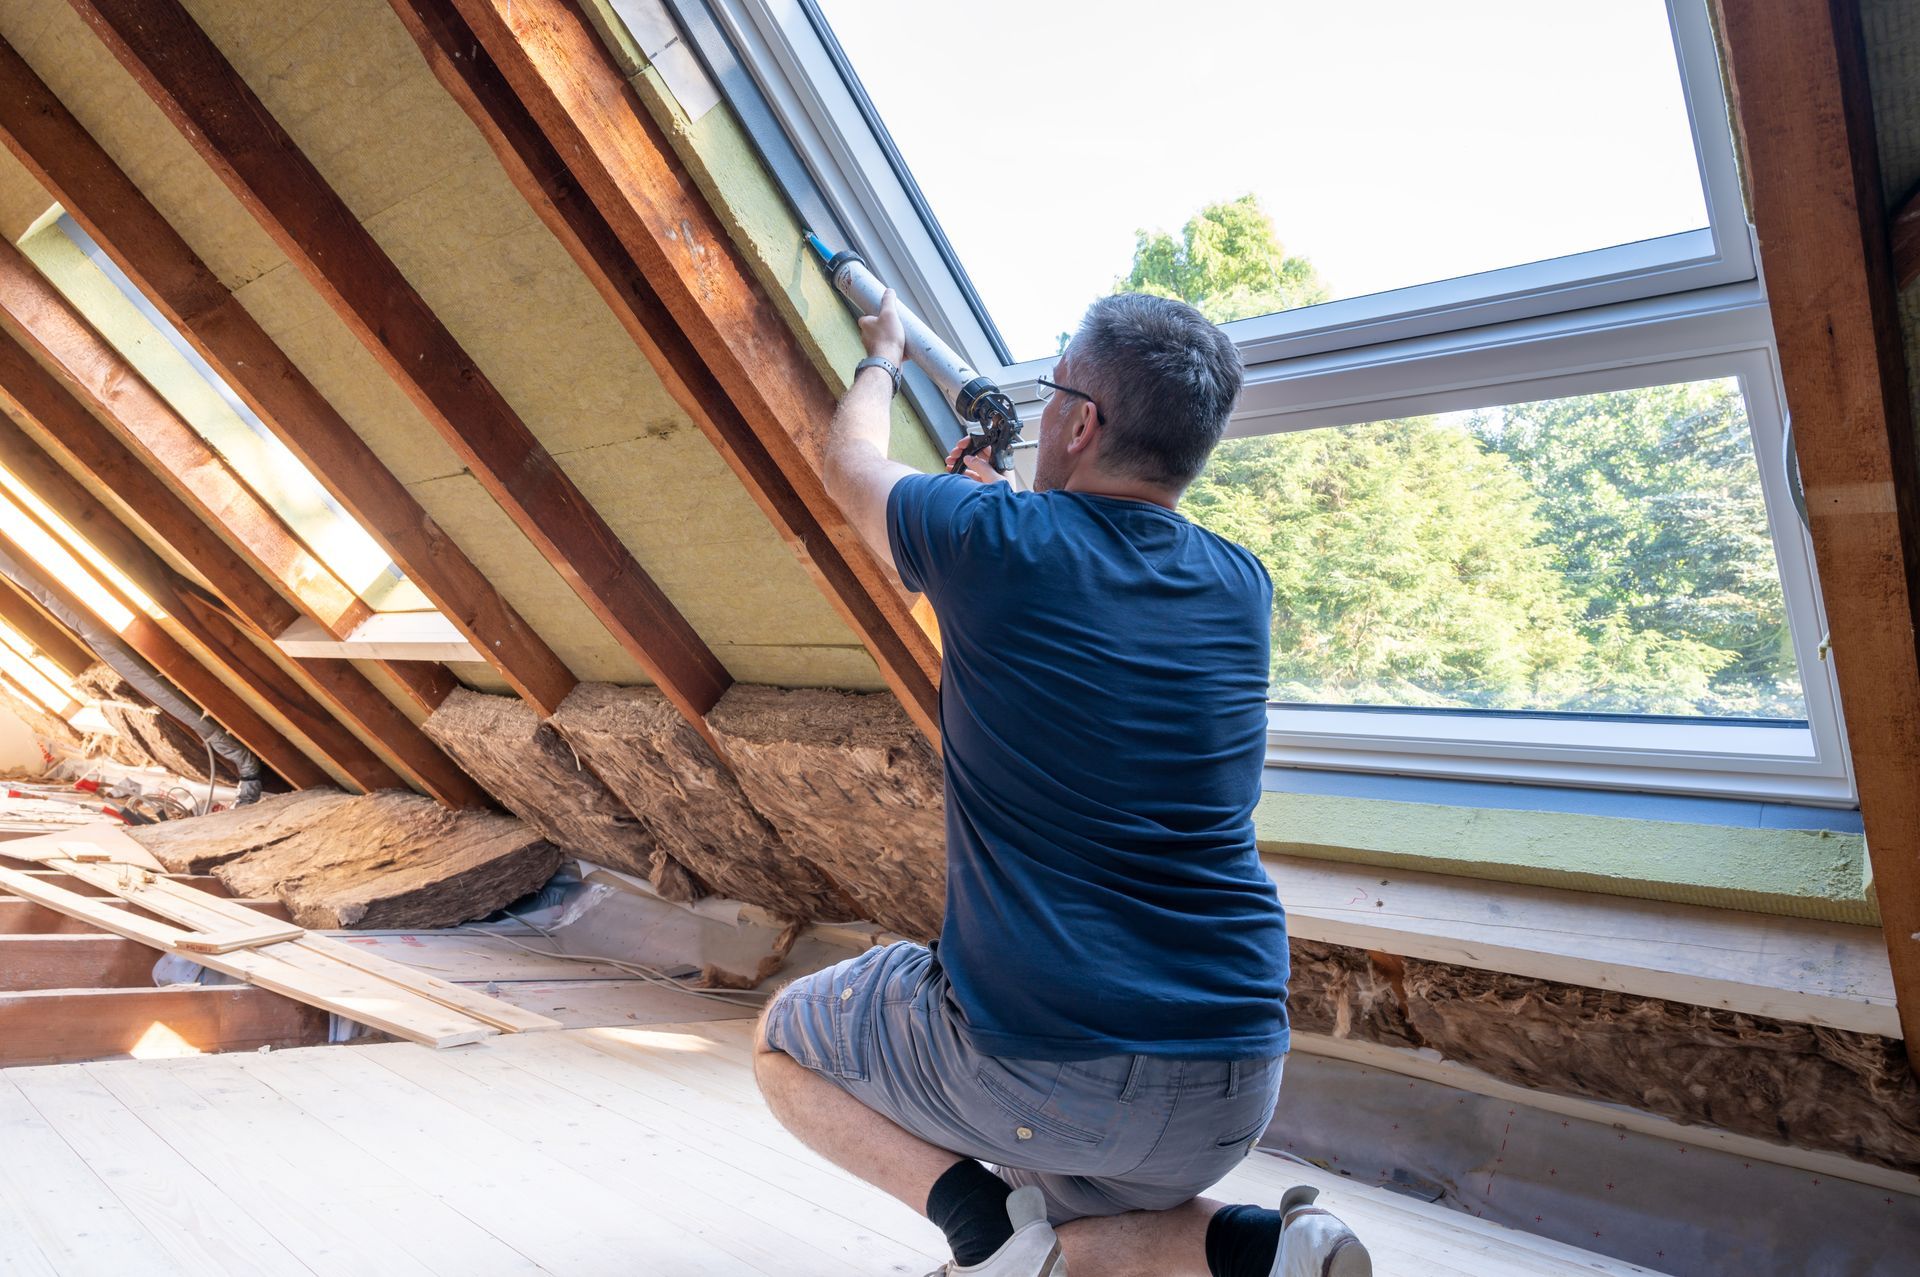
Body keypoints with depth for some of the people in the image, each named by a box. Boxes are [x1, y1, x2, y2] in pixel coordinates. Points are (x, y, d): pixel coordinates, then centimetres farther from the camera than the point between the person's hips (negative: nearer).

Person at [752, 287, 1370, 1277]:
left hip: (1038, 1064, -5)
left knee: (784, 1042, 21)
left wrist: (882, 359, 30)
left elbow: (850, 463, 11)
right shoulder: (1241, 589, 2)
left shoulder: (994, 540, -13)